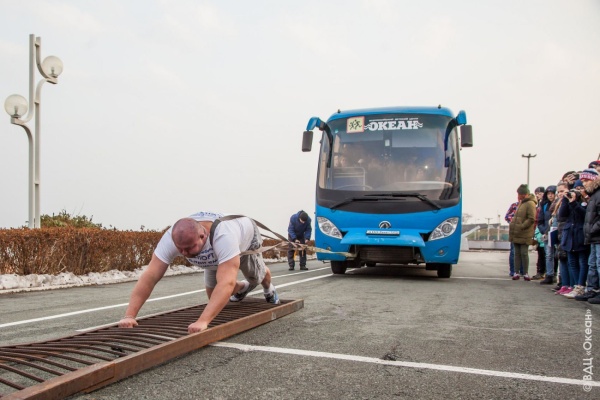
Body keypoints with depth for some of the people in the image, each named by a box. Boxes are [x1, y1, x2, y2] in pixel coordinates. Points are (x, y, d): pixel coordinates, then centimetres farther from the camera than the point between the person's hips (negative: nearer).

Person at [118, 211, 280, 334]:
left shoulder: (223, 236, -54)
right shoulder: (171, 238, -41)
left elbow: (226, 283, -63)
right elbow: (149, 277, -42)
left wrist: (203, 321, -72)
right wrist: (129, 315, -52)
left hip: (245, 238, -4)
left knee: (257, 277, 19)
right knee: (214, 296, 7)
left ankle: (269, 289, 58)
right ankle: (243, 288, 42)